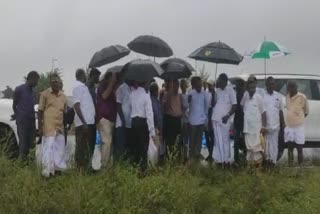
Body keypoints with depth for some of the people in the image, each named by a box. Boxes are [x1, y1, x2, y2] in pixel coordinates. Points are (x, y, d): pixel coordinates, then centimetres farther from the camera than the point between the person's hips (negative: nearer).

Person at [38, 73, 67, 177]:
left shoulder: (63, 96, 12)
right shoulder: (45, 94, -2)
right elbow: (40, 111, -1)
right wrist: (40, 127, -6)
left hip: (59, 127, 6)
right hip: (48, 127, -5)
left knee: (59, 150, 9)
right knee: (48, 149, -8)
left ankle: (57, 169, 19)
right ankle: (47, 171, -6)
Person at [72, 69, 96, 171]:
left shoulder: (84, 86, 17)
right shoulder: (78, 87, -10)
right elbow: (76, 106, -17)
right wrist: (84, 122, -21)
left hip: (90, 122, 9)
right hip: (83, 123, -9)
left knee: (89, 147, 13)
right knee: (81, 147, -3)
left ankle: (86, 167, 20)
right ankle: (80, 169, 1)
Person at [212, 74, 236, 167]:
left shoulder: (230, 90, -3)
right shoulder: (217, 91, 12)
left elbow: (234, 105, -4)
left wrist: (228, 115, -14)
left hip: (224, 119, -5)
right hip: (215, 119, 5)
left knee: (225, 140, 1)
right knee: (218, 140, 7)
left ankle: (226, 160, 7)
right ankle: (220, 159, 13)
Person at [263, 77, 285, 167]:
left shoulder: (278, 96, 6)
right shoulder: (262, 95, -3)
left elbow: (281, 111, 11)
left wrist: (283, 123, 8)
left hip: (275, 125, 2)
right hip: (265, 125, -2)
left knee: (274, 143, 4)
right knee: (265, 143, 2)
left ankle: (273, 160, 8)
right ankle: (267, 159, 10)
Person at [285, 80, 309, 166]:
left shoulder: (302, 97, -11)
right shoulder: (287, 96, 5)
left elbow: (306, 112, 0)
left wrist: (298, 118, 3)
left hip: (299, 127, -5)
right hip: (289, 126, 5)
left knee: (299, 149, 2)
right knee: (290, 148, 10)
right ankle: (290, 166, 16)